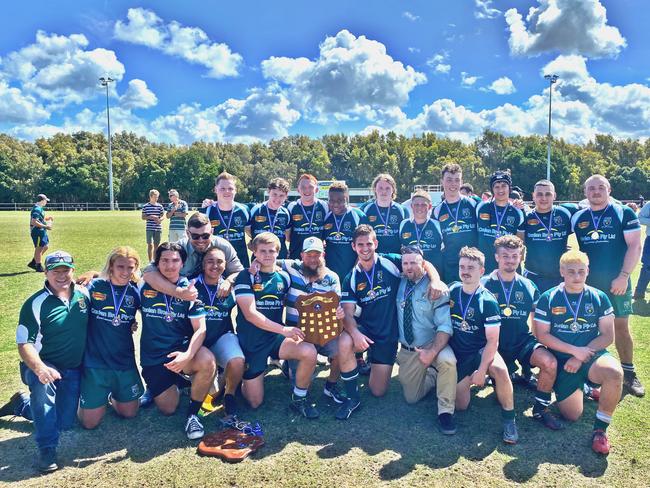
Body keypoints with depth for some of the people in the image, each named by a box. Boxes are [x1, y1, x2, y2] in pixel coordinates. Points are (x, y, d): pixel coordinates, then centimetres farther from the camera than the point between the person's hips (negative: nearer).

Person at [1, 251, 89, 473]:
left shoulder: (84, 295, -3)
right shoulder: (35, 304, -15)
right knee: (44, 384, -39)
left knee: (64, 423, 4)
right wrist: (40, 369, -37)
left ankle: (21, 404, 33)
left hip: (73, 370, 4)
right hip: (42, 365, -4)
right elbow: (24, 344, -19)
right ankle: (46, 448, -23)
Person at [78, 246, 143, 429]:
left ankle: (112, 395, 39)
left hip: (125, 361, 2)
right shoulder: (95, 287, -8)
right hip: (95, 361, -2)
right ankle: (102, 394, 33)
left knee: (129, 413, 10)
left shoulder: (135, 292, -2)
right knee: (90, 422, 3)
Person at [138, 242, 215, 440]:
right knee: (169, 409, -3)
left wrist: (187, 355, -28)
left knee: (207, 360, -33)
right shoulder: (144, 287, 0)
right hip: (153, 357, 1)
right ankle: (153, 389, 33)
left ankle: (193, 414, -9)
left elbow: (200, 329, -11)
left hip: (182, 350, -1)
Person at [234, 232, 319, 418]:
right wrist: (284, 330, -27)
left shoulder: (284, 278, 2)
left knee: (309, 352, -26)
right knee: (255, 402, 2)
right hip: (250, 342, -3)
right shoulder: (246, 277, -10)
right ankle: (243, 380, 35)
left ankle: (299, 399, -3)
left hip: (276, 339, 3)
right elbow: (250, 314, -20)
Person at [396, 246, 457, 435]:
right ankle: (432, 375, 37)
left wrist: (432, 352, -33)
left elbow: (445, 325, -19)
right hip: (407, 351, 4)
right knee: (411, 398, 9)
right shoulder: (400, 284, -2)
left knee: (447, 361, -36)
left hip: (432, 345, -4)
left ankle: (445, 411, -17)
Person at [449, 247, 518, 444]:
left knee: (500, 370, -37)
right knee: (461, 406, -1)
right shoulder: (451, 291, -3)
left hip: (482, 351, -3)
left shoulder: (488, 301, -15)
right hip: (458, 354, 3)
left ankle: (509, 419, -15)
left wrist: (481, 371, -23)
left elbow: (492, 340, -17)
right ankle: (467, 380, 32)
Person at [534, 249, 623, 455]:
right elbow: (542, 335, -7)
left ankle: (600, 428, -13)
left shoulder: (599, 297, 0)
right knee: (572, 415, -5)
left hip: (593, 355, 1)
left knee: (615, 372, -34)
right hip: (562, 360, 0)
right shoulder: (548, 298, -4)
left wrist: (582, 356, -14)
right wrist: (574, 350, -16)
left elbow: (607, 335, -2)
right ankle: (581, 388, 31)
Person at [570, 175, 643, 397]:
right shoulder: (577, 218, 5)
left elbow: (635, 246, -8)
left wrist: (624, 276, -15)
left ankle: (628, 373, 20)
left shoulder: (624, 213, -3)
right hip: (587, 284, 3)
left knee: (621, 327, 5)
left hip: (616, 283, -2)